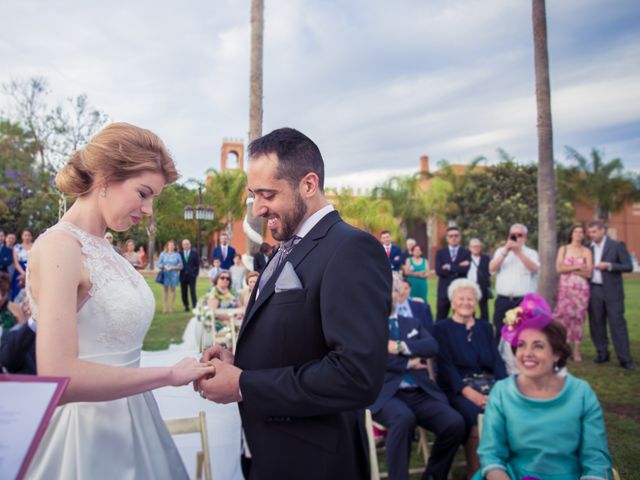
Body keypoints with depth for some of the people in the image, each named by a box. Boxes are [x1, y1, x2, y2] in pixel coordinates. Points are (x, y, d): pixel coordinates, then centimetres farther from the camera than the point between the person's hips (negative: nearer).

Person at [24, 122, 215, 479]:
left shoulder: (104, 249, 6)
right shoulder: (58, 247, -18)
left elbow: (114, 348, 9)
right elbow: (60, 376, -28)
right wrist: (170, 374, -21)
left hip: (129, 417, 8)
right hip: (88, 428, -8)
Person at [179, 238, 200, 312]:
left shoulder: (195, 253, 6)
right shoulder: (180, 254, 8)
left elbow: (197, 264, 4)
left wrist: (196, 274, -3)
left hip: (191, 275, -2)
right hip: (183, 276, 2)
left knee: (192, 291, -7)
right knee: (184, 292, 3)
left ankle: (194, 306, -5)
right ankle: (186, 306, 12)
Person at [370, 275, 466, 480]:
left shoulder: (413, 323, 23)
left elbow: (432, 346, 4)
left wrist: (401, 347, -10)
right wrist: (409, 363, -5)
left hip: (420, 393, 5)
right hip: (385, 394, -5)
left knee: (455, 423, -19)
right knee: (404, 418, -37)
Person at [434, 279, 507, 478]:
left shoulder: (485, 327, 19)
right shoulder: (442, 328, 6)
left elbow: (497, 361, 10)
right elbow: (446, 367, -5)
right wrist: (470, 393, -19)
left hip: (488, 383, 4)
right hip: (458, 388, -4)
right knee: (476, 416, -32)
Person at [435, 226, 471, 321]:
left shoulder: (466, 253, 5)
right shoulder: (440, 253, 7)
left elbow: (466, 269, -13)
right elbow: (439, 271, -8)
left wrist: (449, 267, -8)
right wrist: (458, 267, -11)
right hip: (444, 291, 1)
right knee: (440, 319, 5)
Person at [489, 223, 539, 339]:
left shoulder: (531, 253, 7)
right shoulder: (501, 251, 12)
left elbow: (534, 268, -13)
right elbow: (492, 268, -3)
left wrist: (518, 252, -19)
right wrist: (505, 252, -12)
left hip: (524, 301, -1)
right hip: (502, 300, 2)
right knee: (500, 332, 4)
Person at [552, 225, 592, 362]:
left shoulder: (587, 251, 5)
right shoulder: (563, 249, 8)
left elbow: (588, 273, -4)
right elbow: (559, 268, -5)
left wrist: (568, 269, -7)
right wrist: (577, 267, -10)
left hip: (581, 289, 0)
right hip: (565, 288, 0)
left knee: (579, 317, 1)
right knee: (562, 316, -5)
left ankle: (576, 351, 7)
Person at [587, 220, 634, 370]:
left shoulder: (617, 245, 0)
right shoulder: (589, 248, 11)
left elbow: (629, 266, -4)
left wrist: (609, 266, -15)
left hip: (612, 291, -4)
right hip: (594, 291, 4)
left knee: (617, 324, -5)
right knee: (596, 324, 6)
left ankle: (625, 359, -1)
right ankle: (602, 354, 17)